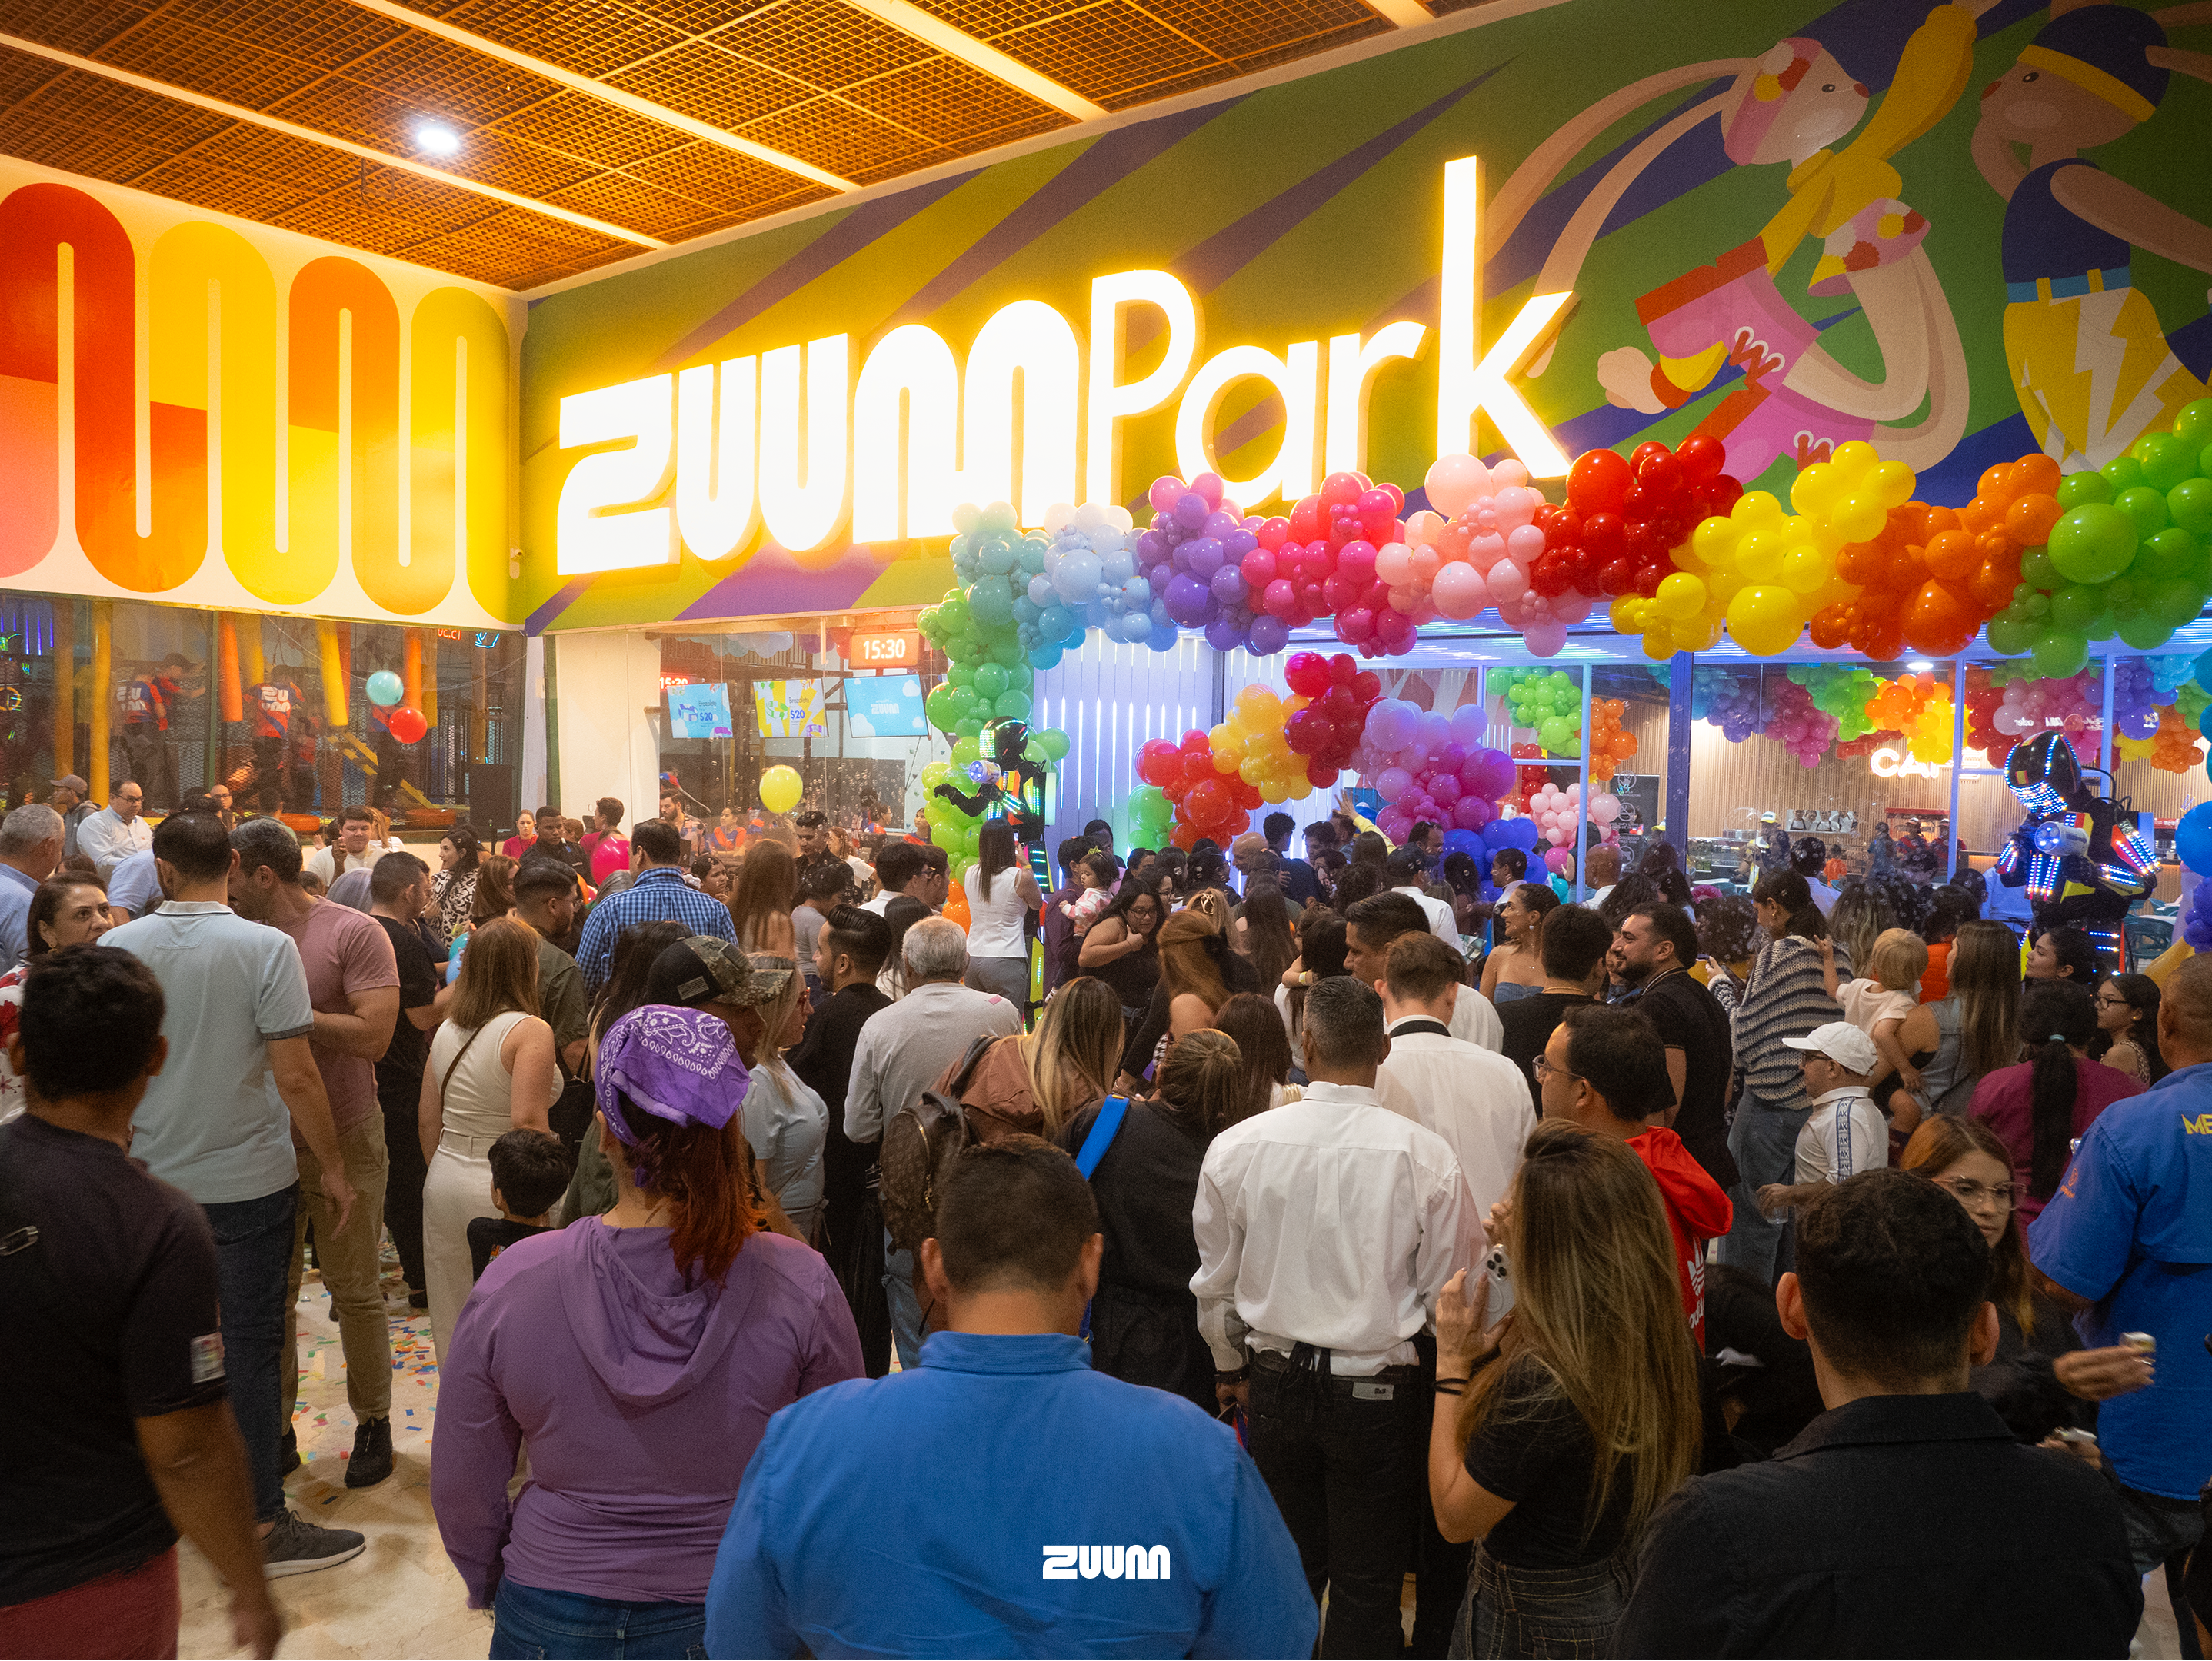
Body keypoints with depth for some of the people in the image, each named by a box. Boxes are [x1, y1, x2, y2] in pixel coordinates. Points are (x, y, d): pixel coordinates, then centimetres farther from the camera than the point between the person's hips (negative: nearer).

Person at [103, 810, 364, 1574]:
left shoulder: (117, 947, -3)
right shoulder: (266, 947, -16)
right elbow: (295, 1075, -17)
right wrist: (333, 1168, -6)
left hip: (151, 1178, 4)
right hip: (248, 1180, -4)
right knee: (250, 1344, 3)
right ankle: (263, 1525, 10)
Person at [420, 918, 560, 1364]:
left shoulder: (447, 1029, 6)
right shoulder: (530, 1031, -15)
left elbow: (429, 1122, 12)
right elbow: (528, 1123, -23)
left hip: (444, 1182, 7)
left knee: (452, 1321, 17)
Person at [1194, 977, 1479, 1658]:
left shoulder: (1235, 1146, -9)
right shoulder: (1426, 1156, -15)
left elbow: (1215, 1281, 3)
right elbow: (1448, 1293, -5)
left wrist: (1232, 1366, 21)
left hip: (1274, 1383, 2)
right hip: (1379, 1391, -2)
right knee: (1367, 1584, 14)